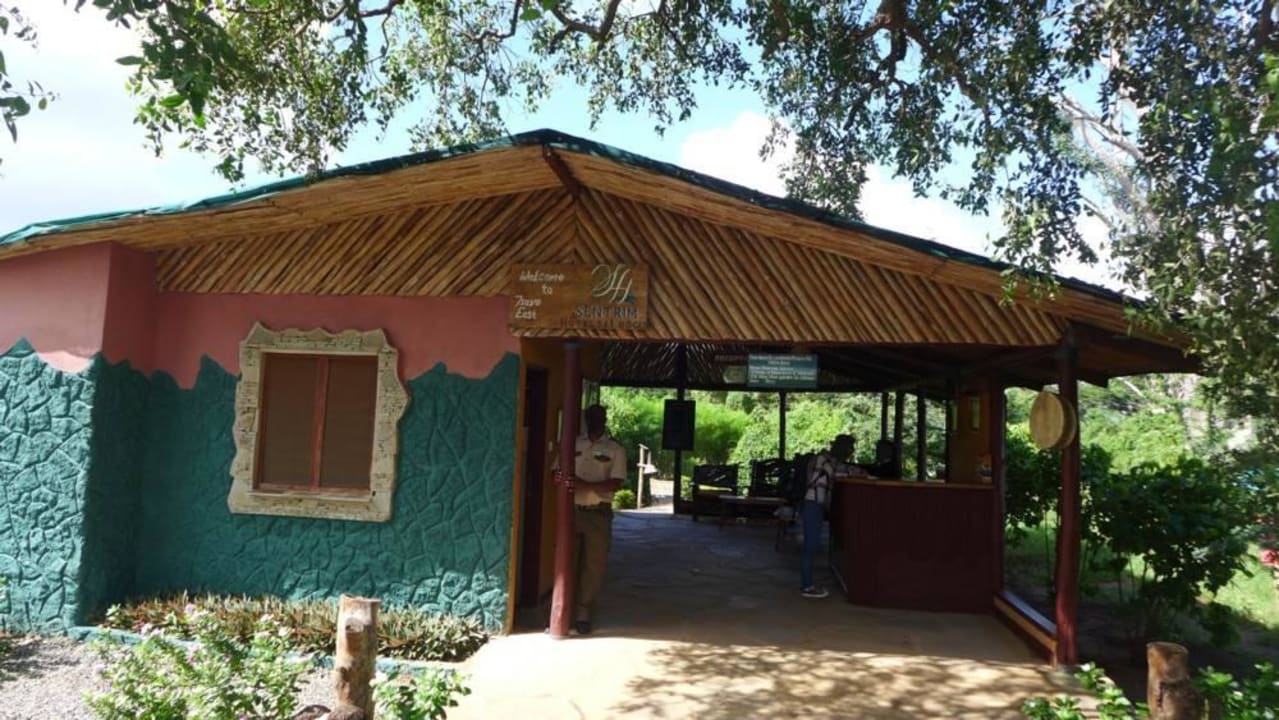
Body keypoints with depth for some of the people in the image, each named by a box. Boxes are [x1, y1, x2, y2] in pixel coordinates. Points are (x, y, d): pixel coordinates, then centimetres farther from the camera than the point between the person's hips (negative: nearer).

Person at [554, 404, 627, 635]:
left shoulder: (615, 450, 0)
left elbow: (615, 484, -9)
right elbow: (557, 472, 8)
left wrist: (586, 485, -23)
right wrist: (565, 482, -16)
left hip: (598, 514, -2)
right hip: (571, 511, 2)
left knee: (593, 565, 1)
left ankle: (583, 614, 10)